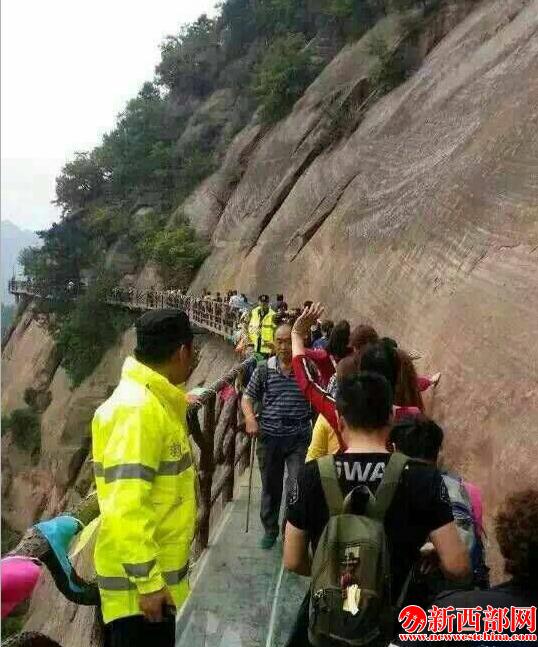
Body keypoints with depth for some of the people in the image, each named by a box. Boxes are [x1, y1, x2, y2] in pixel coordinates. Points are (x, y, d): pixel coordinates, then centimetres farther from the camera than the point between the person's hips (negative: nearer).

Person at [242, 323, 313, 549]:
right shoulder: (264, 370, 0)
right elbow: (247, 397, 5)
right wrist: (250, 417, -14)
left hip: (299, 437, -2)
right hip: (269, 436, 2)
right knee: (270, 486, 15)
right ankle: (270, 529, 33)